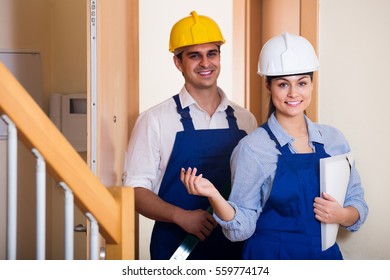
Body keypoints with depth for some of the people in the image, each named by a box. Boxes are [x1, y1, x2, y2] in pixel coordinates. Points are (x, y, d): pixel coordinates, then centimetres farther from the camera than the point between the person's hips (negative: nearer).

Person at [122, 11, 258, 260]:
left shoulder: (245, 120, 5)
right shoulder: (155, 120, -5)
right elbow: (135, 189, -7)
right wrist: (181, 216, -20)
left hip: (235, 247, 3)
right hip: (177, 247, -3)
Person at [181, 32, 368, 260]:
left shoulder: (334, 139, 0)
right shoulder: (252, 148, -13)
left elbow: (357, 202, 7)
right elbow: (242, 229, -13)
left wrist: (342, 215, -14)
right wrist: (214, 196, -30)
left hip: (327, 254, 4)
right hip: (272, 256, -4)